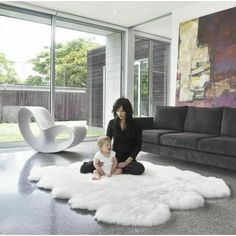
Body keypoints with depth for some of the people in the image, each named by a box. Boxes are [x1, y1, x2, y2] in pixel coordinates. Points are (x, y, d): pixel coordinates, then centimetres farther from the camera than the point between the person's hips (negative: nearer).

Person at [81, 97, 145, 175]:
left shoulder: (135, 125, -6)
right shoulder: (112, 123, 0)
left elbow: (138, 146, -6)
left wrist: (126, 162, -16)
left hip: (128, 159, 0)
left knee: (140, 168, -36)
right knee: (84, 168, -18)